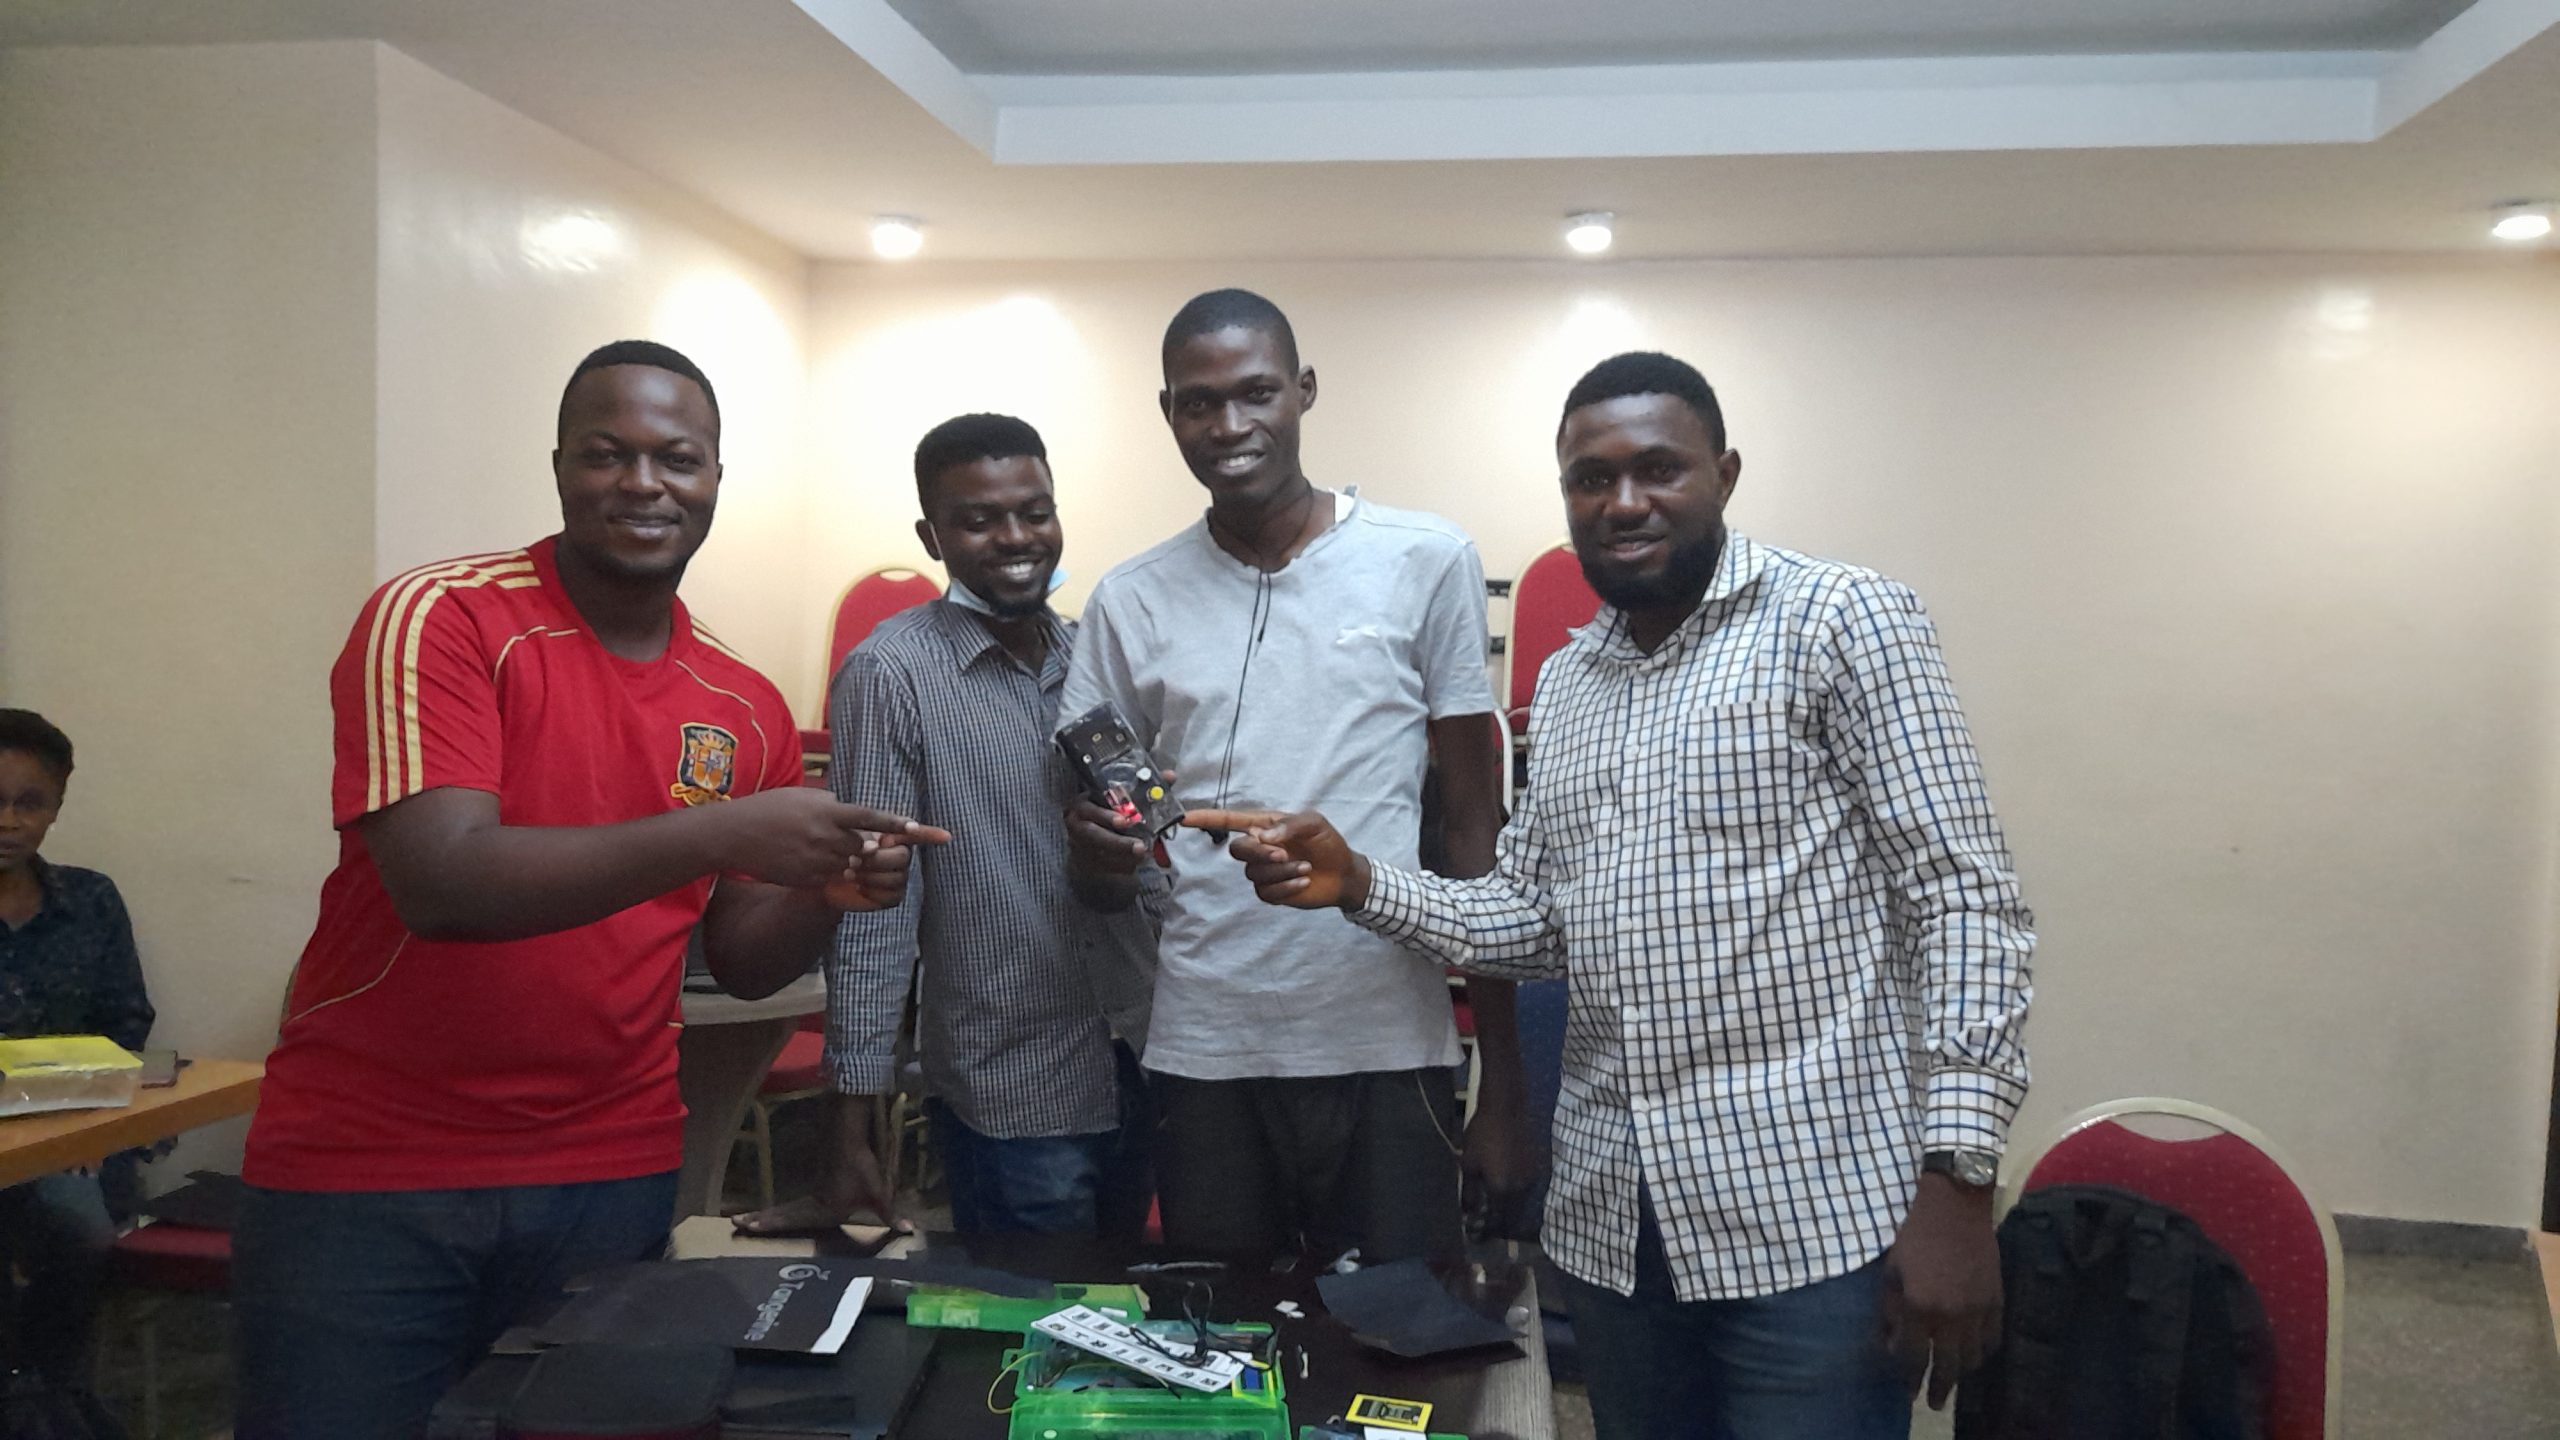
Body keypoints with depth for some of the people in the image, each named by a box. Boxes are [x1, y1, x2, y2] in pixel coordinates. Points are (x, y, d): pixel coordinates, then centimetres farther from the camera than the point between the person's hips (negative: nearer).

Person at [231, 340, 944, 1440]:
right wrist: (723, 831, -31)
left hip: (613, 1177, 4)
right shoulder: (437, 618, -12)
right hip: (366, 1177, -4)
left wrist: (829, 894, -12)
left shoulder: (746, 709, 3)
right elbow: (442, 882, -24)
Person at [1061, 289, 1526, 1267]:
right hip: (1203, 1052, 2)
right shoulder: (1130, 602, 5)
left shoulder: (1427, 563, -1)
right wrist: (1099, 852, -15)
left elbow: (1477, 831, 2)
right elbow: (1106, 889, 9)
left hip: (1388, 1045, -2)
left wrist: (1503, 1077, -1)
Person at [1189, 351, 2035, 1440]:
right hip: (1609, 1227, 6)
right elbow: (1533, 920, 14)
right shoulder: (1565, 678, 13)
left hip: (1811, 1221, -6)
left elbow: (1963, 898, -11)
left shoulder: (1840, 621, -6)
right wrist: (1358, 883, -2)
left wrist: (1954, 1182, -18)